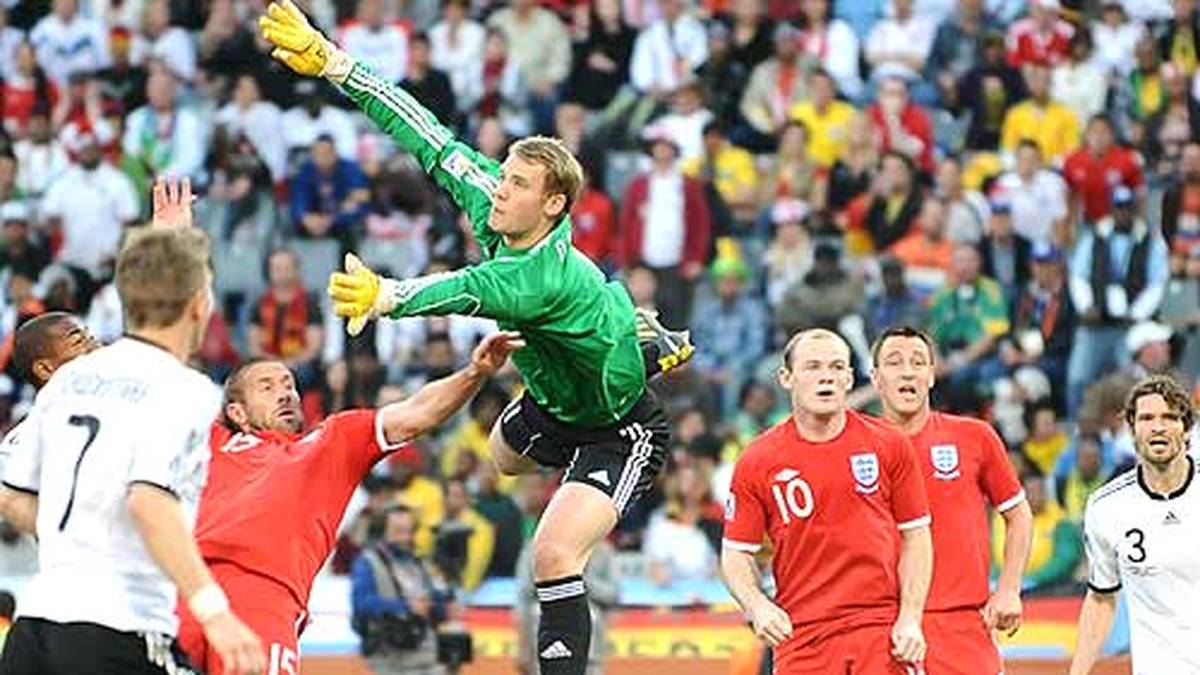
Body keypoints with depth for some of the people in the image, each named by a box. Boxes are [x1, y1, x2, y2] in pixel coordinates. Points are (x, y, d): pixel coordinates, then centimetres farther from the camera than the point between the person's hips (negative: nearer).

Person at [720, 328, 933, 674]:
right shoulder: (757, 462, 1)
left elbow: (915, 536, 8)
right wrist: (757, 607, -13)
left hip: (884, 634, 0)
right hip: (800, 636, 0)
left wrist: (910, 620, -2)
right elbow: (736, 554, 6)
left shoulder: (889, 446, 3)